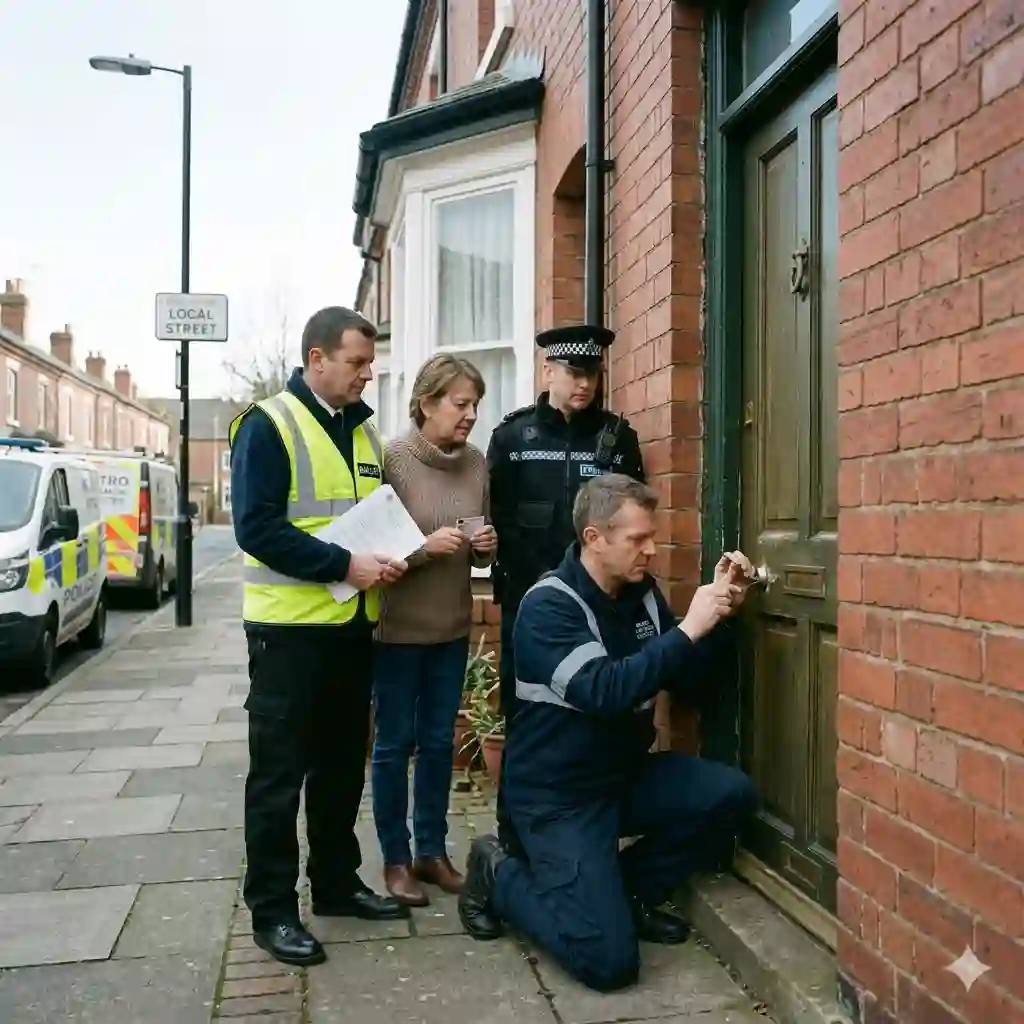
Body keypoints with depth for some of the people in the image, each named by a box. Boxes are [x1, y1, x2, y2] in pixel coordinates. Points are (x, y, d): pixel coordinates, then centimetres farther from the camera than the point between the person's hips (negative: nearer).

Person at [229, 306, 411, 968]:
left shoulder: (363, 430, 11)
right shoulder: (268, 425, -10)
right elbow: (257, 527, -19)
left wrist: (389, 559, -3)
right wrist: (344, 565, -23)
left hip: (354, 623, 7)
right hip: (291, 626, -7)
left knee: (343, 763, 16)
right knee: (280, 771, 2)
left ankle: (336, 883, 30)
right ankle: (272, 908, 14)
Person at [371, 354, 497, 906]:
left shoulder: (476, 462, 2)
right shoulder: (391, 458, -13)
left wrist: (485, 546, -9)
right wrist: (426, 547, -24)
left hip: (452, 625, 5)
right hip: (397, 625, -5)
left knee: (439, 742, 14)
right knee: (395, 743, 7)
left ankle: (432, 851, 28)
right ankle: (395, 859, 21)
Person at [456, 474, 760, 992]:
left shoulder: (642, 592, 1)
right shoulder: (548, 606, -20)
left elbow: (687, 683, 5)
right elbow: (606, 692, -33)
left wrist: (714, 614, -9)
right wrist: (688, 629, -30)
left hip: (627, 773, 7)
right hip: (558, 794, -7)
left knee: (731, 793, -16)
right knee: (609, 961, -16)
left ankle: (628, 890, 6)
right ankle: (499, 875, 10)